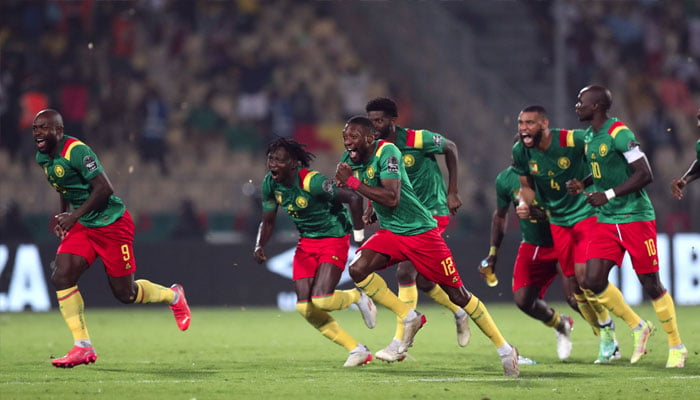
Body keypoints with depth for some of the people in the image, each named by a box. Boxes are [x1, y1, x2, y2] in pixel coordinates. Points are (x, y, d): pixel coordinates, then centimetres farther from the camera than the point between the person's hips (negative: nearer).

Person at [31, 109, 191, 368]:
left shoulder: (76, 151, -22)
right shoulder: (42, 158, 5)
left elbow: (104, 188, -25)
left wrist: (74, 216, -25)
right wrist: (62, 215, 11)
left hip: (112, 223, -8)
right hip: (82, 228, 8)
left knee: (125, 294, 3)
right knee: (61, 277, -13)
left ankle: (173, 296, 34)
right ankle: (83, 347, -9)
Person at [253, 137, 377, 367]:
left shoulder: (312, 182, -27)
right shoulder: (271, 184, -4)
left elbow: (353, 198, -25)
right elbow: (268, 221, 9)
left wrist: (359, 237, -19)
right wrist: (259, 246, -10)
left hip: (333, 240, -7)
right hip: (306, 243, 7)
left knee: (321, 300, -23)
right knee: (305, 308, -5)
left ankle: (358, 297, 13)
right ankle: (357, 350, 8)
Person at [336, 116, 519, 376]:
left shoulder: (387, 152, -21)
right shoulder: (350, 160, 2)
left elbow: (391, 198, -31)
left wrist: (353, 182, -29)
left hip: (420, 231, -7)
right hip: (390, 233, 7)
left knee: (457, 294, -2)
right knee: (357, 269, -19)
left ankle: (504, 349, 11)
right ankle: (409, 317, -2)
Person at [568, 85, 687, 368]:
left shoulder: (618, 134, -16)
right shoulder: (589, 136, 11)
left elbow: (645, 174, -20)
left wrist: (608, 195, -22)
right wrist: (583, 185, 4)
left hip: (635, 217, -8)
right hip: (607, 220, 8)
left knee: (650, 284, -2)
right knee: (593, 282, -4)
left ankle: (676, 347, 13)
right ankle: (638, 327, 16)